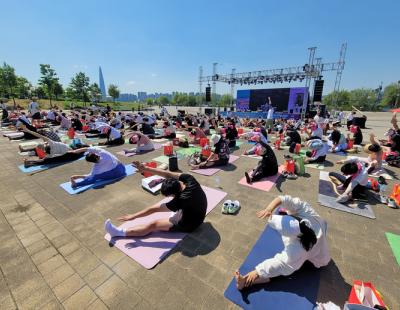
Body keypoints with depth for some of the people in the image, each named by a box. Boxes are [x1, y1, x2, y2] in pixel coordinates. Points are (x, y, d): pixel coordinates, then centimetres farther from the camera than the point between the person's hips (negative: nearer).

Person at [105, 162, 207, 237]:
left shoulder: (181, 200, -39)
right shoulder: (189, 179, -26)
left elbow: (154, 209, -29)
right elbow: (168, 174, -20)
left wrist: (133, 216, -17)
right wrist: (146, 169, -23)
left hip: (189, 224, -6)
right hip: (197, 213, 6)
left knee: (153, 225, -7)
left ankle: (120, 232, 2)